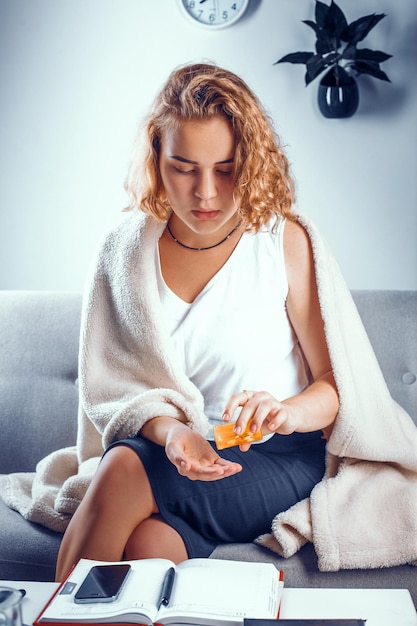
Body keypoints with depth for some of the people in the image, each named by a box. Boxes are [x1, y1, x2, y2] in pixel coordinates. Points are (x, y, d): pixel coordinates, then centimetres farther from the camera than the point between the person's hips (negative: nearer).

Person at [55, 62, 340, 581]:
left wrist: (287, 412, -26)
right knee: (149, 545, -31)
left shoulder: (285, 241, -6)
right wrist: (168, 429, -19)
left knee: (125, 469, -28)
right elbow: (108, 382, 1)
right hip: (168, 451, 2)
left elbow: (338, 380, -3)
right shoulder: (126, 249, 1)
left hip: (277, 460, -2)